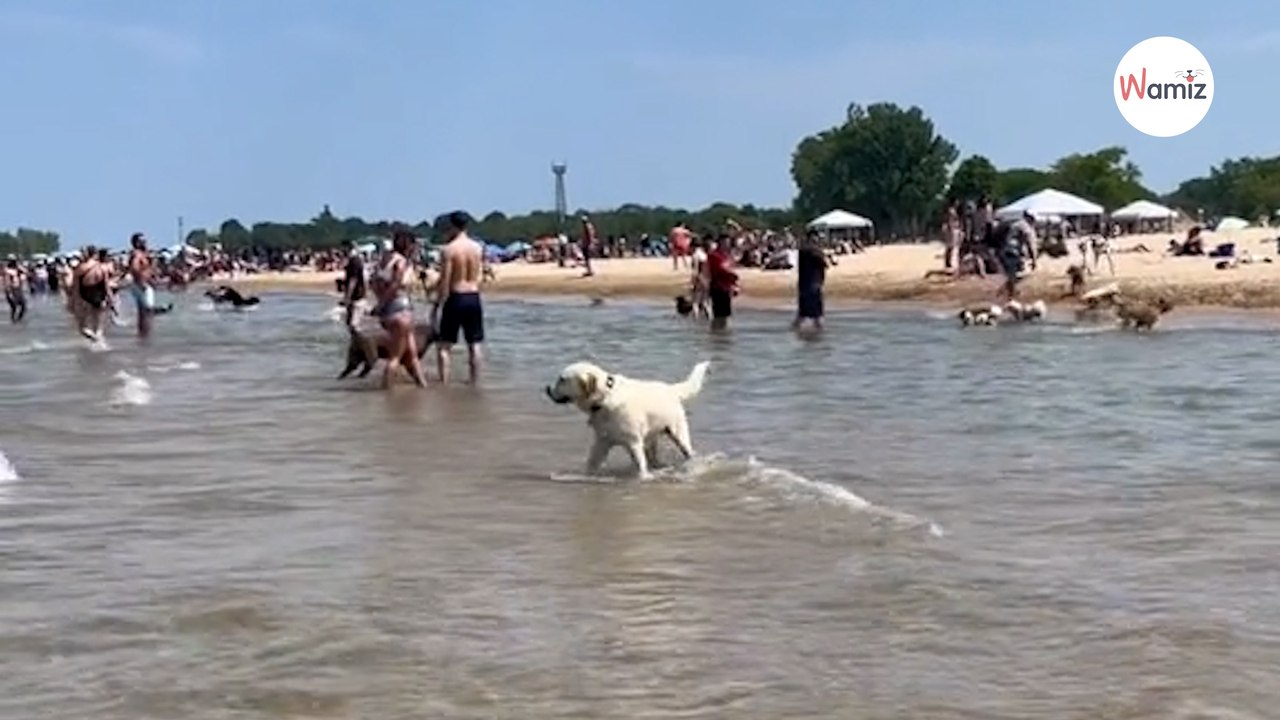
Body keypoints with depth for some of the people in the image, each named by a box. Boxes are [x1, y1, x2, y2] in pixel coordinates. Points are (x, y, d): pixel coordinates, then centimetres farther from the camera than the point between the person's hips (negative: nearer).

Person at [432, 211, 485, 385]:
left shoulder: (448, 250, -11)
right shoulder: (478, 248, 5)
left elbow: (445, 281, -14)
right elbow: (477, 276, 10)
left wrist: (439, 306, -11)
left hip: (455, 298, -5)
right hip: (474, 298, 5)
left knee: (443, 345, 2)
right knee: (474, 344, 11)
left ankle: (444, 384, -3)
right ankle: (475, 382, 14)